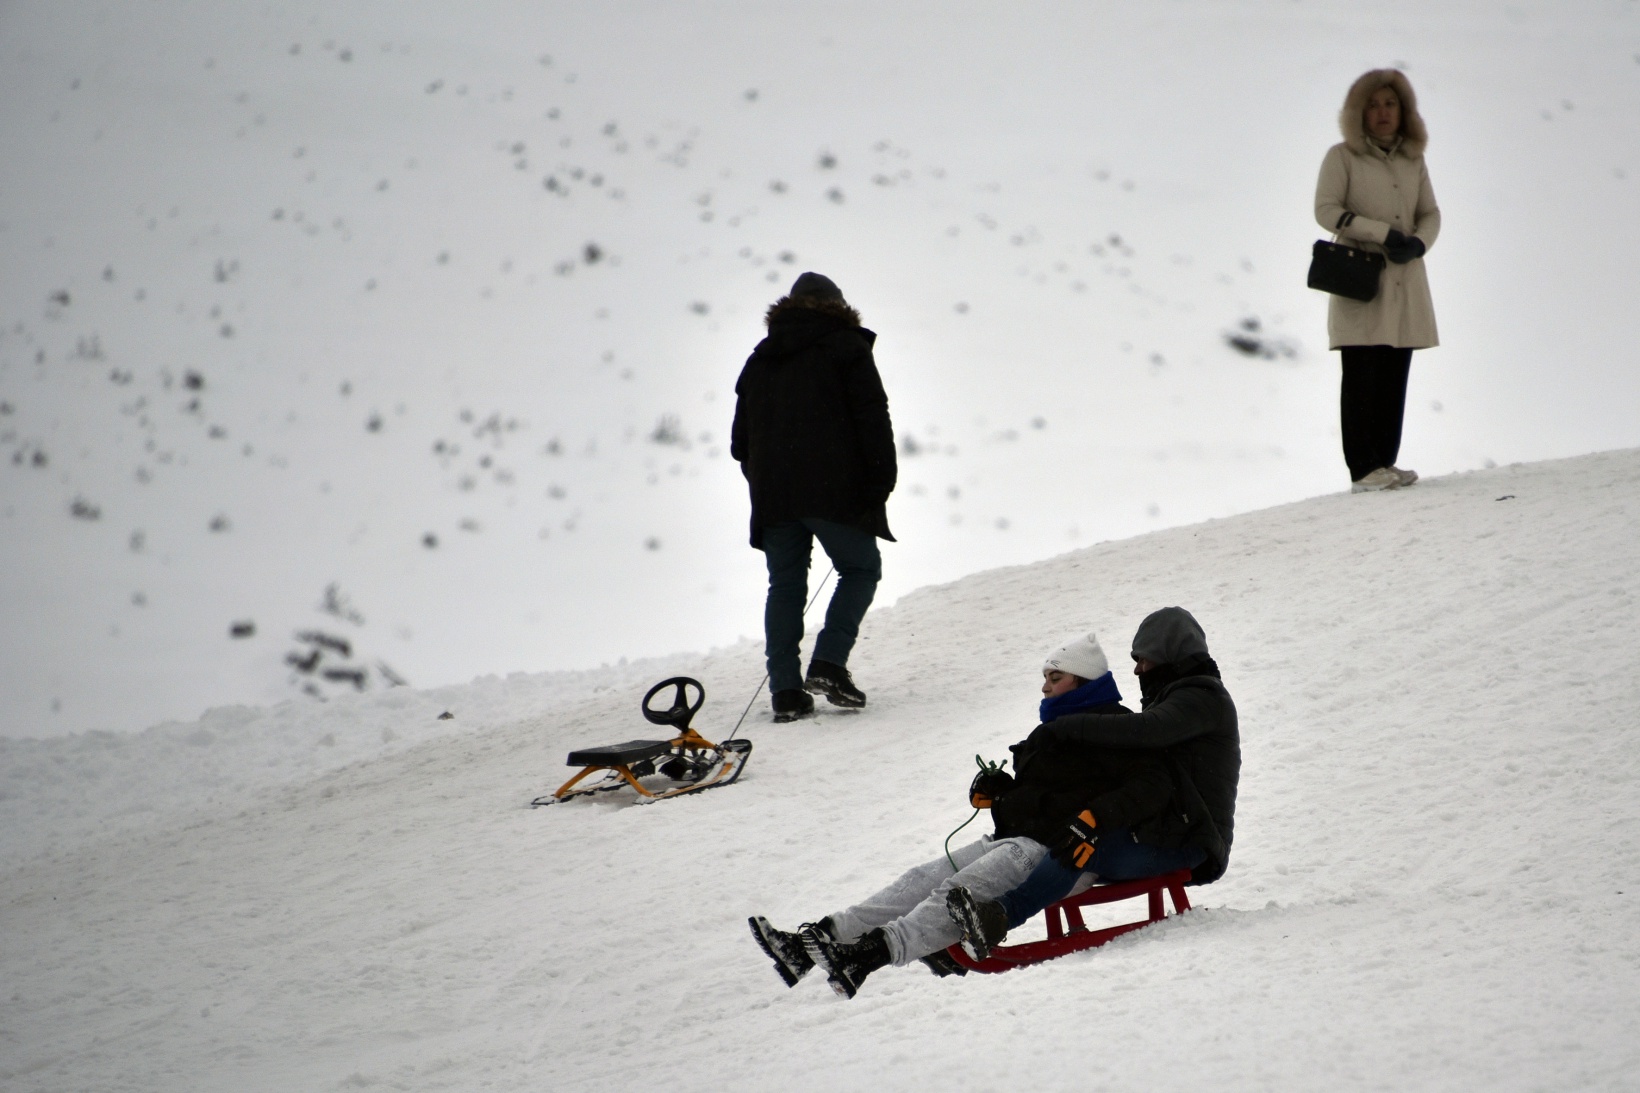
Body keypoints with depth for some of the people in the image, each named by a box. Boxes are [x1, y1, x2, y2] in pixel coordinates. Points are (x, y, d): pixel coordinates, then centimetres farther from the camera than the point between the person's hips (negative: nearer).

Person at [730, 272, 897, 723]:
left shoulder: (761, 359, 19)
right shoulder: (846, 348, 3)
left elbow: (741, 440, 19)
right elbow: (873, 420, -6)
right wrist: (879, 484, -4)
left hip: (773, 497, 5)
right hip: (834, 491, -5)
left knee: (785, 585, 8)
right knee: (861, 568, 9)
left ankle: (785, 689, -1)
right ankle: (828, 663, -8)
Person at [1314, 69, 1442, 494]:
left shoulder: (1413, 160, 13)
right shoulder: (1343, 157, 0)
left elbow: (1430, 214, 14)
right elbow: (1326, 209, -8)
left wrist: (1417, 242, -8)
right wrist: (1384, 233, -14)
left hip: (1404, 281, 5)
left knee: (1395, 379, 3)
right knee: (1361, 377, -7)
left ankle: (1386, 463, 8)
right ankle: (1363, 469, -7)